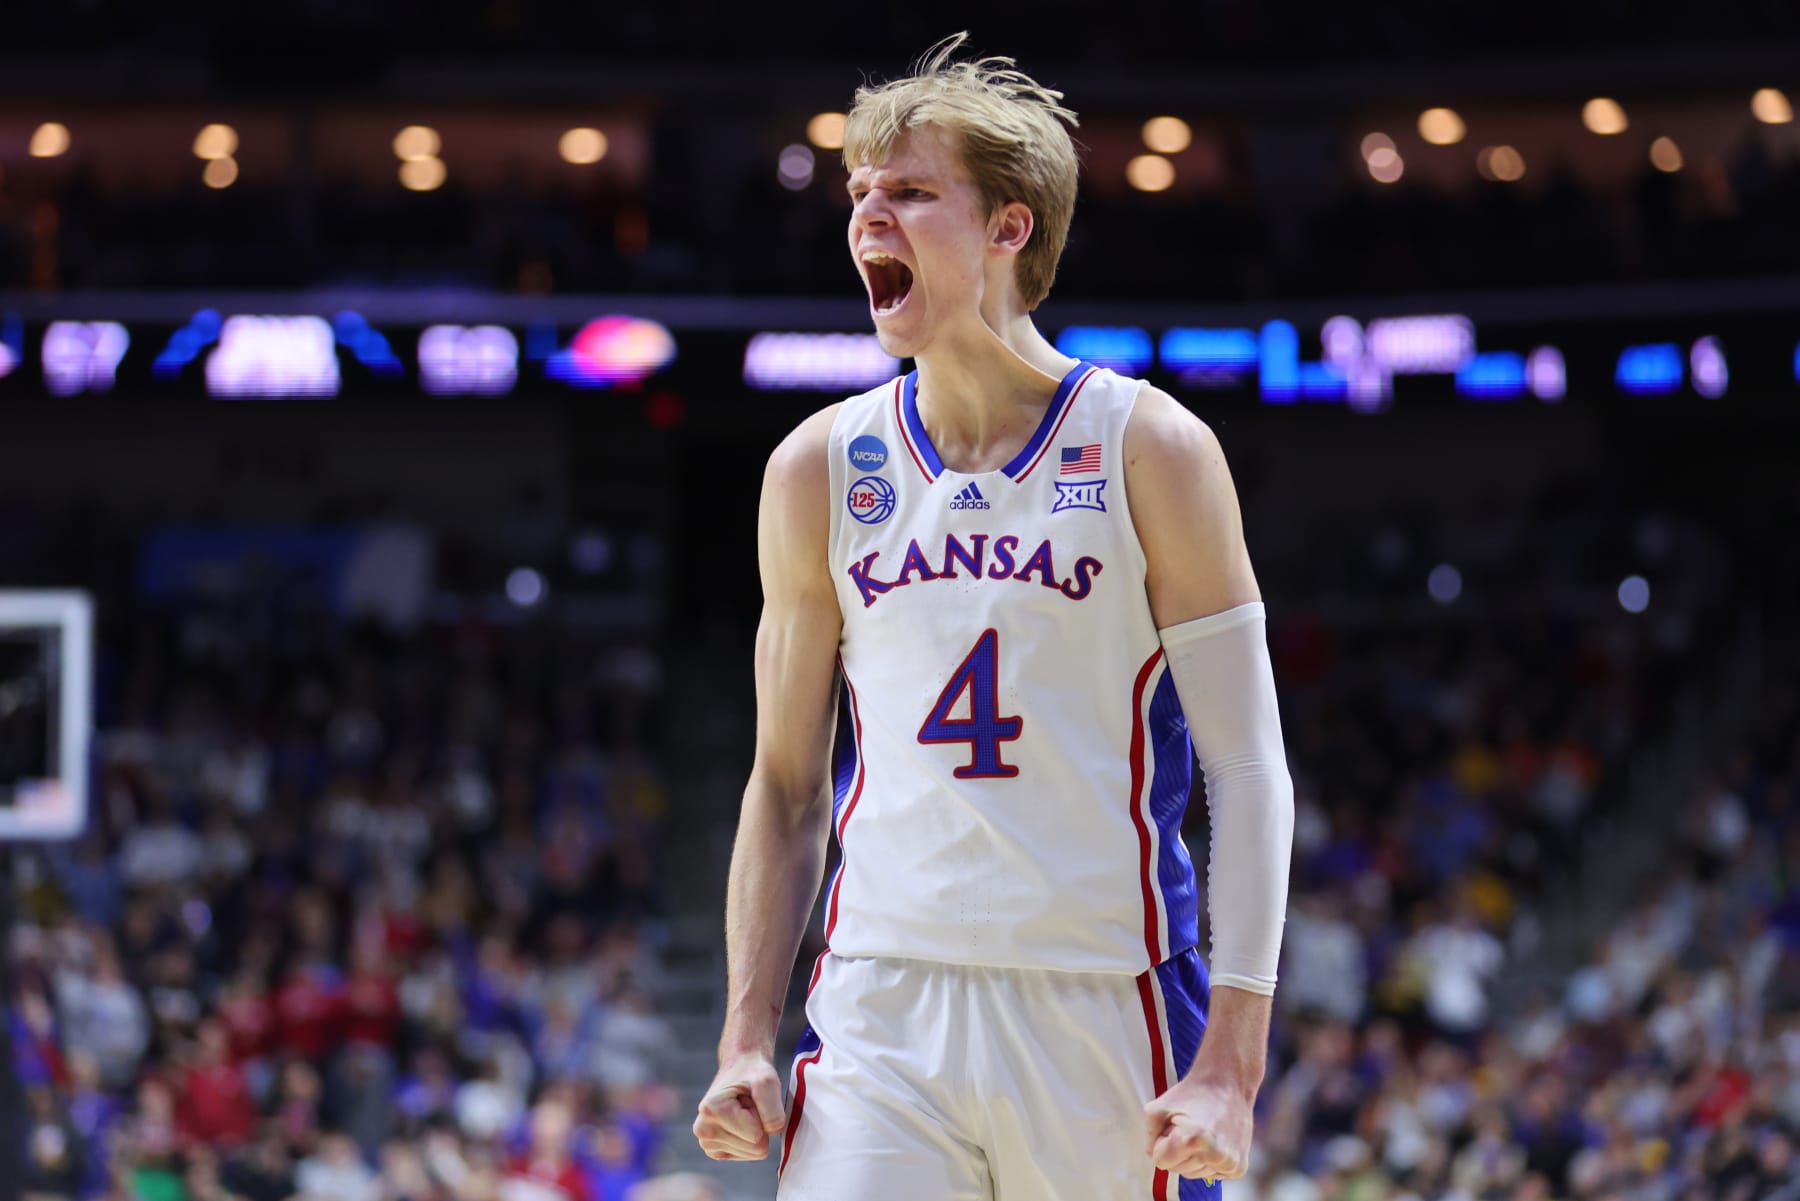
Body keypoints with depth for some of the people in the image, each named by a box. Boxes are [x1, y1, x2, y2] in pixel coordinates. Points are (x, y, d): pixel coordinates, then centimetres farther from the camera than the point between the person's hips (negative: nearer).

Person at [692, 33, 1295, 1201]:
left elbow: (1249, 773, -2)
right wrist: (747, 1038, 4)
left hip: (1105, 1015, -2)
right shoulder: (820, 471, 9)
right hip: (881, 1015, 2)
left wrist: (1230, 1061, -11)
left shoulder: (1149, 451, 0)